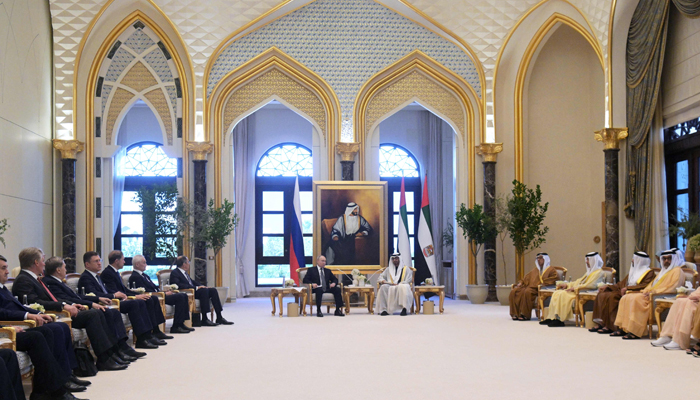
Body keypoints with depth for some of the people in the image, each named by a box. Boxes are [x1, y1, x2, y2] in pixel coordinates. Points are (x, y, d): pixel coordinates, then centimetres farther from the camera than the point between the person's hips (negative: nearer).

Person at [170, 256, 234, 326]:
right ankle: (204, 319, -30)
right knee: (204, 290, -31)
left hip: (194, 291, 10)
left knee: (213, 290, -5)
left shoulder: (185, 272, 20)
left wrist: (202, 286, 6)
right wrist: (196, 288, -25)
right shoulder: (174, 273, -9)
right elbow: (179, 285, -23)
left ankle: (219, 317, -8)